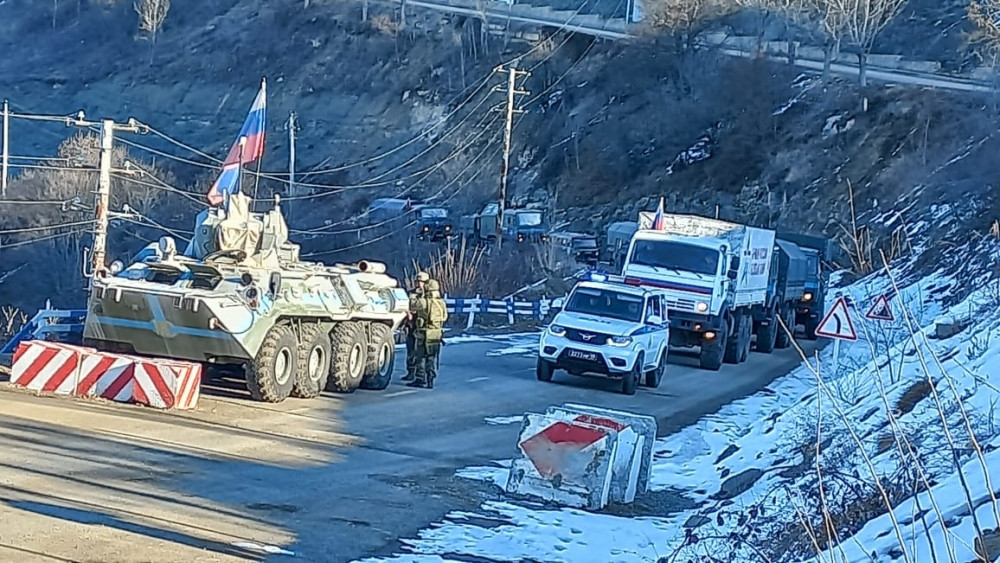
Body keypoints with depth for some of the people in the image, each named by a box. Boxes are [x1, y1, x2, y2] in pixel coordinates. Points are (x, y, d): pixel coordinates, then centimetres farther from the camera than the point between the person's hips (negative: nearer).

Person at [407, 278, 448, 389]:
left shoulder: (422, 302, -14)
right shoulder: (442, 303, 2)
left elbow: (413, 311, 1)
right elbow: (445, 317, 14)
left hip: (424, 334, -5)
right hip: (437, 334, 5)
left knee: (421, 357, 5)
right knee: (432, 359, 10)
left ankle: (420, 379, 8)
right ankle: (430, 380, 9)